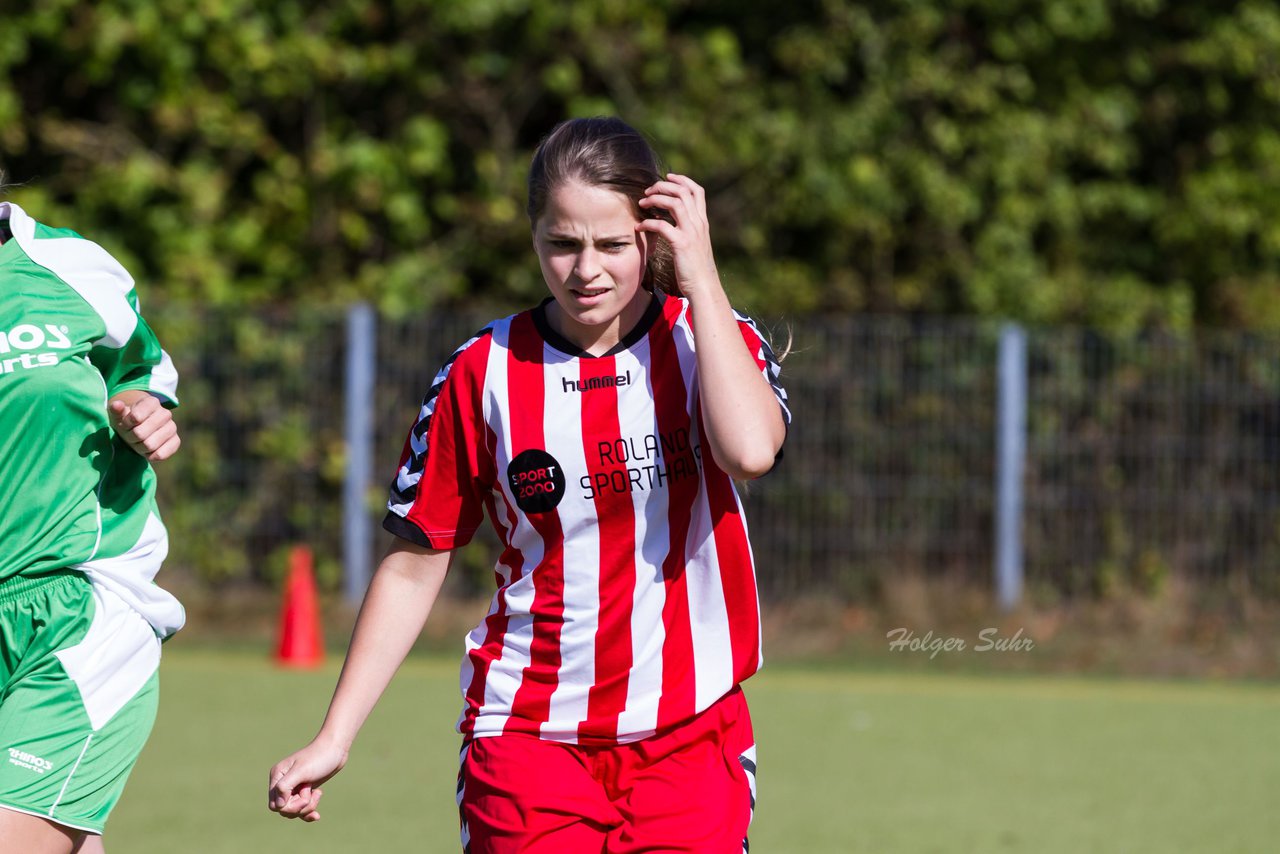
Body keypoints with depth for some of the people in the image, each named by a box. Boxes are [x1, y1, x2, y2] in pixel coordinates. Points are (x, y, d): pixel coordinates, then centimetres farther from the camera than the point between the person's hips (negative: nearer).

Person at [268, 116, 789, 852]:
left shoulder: (710, 340, 0)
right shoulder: (484, 374, 0)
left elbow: (749, 450, -23)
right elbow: (415, 567, 6)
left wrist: (700, 275, -15)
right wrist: (334, 739, 2)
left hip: (690, 739, 0)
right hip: (529, 732, 0)